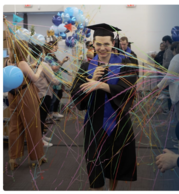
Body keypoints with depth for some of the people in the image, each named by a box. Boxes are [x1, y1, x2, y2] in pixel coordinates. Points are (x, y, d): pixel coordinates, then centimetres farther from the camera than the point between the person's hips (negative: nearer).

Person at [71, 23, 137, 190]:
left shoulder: (123, 64, -3)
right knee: (95, 163, 4)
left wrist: (101, 85, -29)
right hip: (95, 121, 0)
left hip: (118, 120, 0)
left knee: (116, 160, 15)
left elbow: (128, 88, -19)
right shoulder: (86, 67, 2)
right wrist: (93, 80, -21)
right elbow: (75, 94, -6)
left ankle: (112, 189, 37)